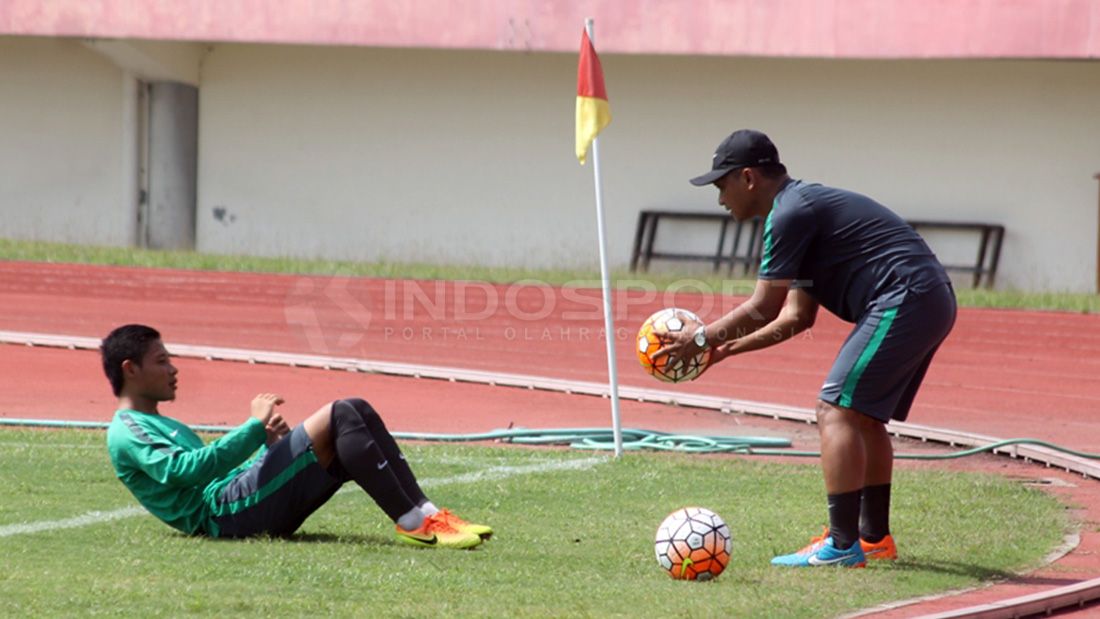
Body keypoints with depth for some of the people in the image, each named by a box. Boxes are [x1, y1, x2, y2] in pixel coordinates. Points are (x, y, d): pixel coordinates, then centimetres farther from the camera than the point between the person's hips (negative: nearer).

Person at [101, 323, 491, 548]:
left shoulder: (166, 427, 34)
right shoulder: (126, 434, 1)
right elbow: (185, 470, -18)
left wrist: (270, 445, 10)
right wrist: (254, 427, -15)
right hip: (226, 513, -9)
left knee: (357, 412, -4)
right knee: (339, 415, -20)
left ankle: (425, 513, -13)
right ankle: (412, 523, -23)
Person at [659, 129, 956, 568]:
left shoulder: (790, 215, -9)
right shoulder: (805, 207, 23)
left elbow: (762, 310, -9)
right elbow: (797, 316, 25)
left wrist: (703, 338, 4)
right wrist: (728, 347, 24)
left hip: (904, 302, -11)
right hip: (933, 303, 11)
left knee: (838, 411, -11)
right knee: (862, 417, 19)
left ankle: (842, 545, -16)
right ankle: (874, 538, 24)